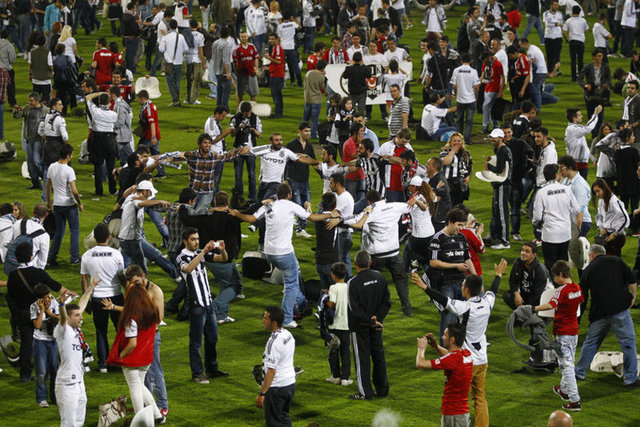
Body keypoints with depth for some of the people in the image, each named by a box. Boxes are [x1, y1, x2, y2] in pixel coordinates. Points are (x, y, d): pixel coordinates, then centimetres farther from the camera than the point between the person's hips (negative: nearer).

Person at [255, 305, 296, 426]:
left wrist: (262, 393, -23)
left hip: (276, 387, -9)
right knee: (284, 418, 20)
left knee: (274, 421, 1)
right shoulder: (288, 335, 6)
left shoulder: (274, 342, -24)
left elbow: (271, 370, -26)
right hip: (290, 383, 9)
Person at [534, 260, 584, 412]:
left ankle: (574, 401, -11)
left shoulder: (562, 291, -20)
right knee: (568, 362, 24)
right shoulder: (577, 288, 5)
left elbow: (551, 304, -38)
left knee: (567, 366, -7)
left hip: (562, 333, -8)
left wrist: (533, 309, -45)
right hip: (574, 330, 8)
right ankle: (564, 390, 42)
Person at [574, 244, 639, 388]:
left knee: (591, 342, 18)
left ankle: (579, 372, 26)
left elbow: (582, 298, 13)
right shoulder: (616, 261, 9)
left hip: (599, 311, 2)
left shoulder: (588, 270, 13)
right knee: (628, 342, 3)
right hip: (620, 308, -2)